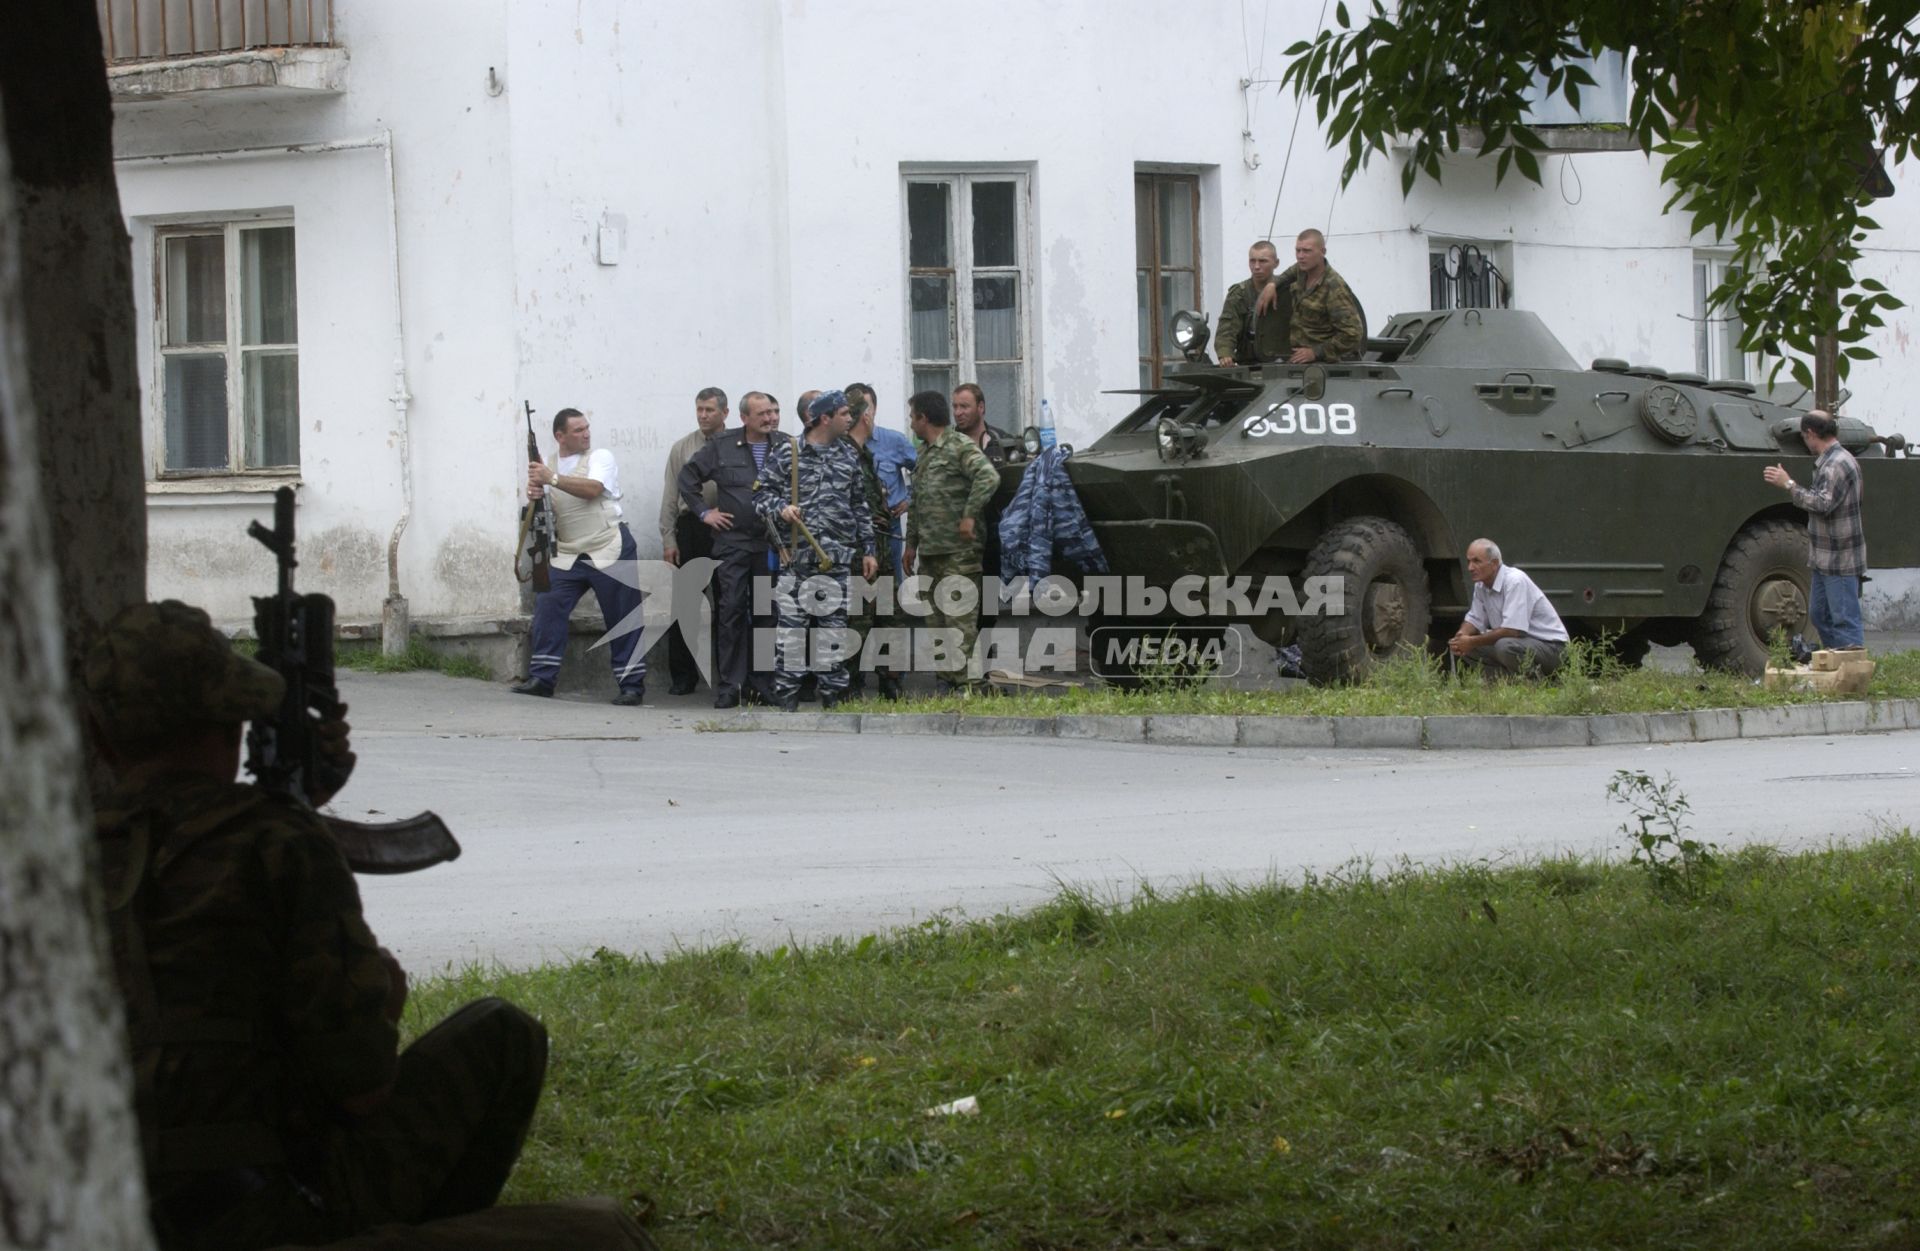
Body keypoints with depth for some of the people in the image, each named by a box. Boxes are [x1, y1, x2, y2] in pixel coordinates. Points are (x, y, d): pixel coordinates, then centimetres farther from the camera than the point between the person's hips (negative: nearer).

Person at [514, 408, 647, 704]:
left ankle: (632, 685, 3)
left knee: (623, 618, -2)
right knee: (547, 607, -8)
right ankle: (542, 678, -3)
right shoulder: (547, 464, 12)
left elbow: (592, 489, -21)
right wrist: (534, 495, -12)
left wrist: (553, 478, -27)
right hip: (568, 555, 4)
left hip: (609, 549, -4)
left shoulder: (600, 458, -2)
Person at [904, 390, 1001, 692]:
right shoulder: (924, 454, 20)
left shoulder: (960, 447, -9)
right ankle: (947, 679, 17)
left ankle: (968, 684, -12)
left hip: (958, 553, -9)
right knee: (936, 621, 11)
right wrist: (911, 543, 24)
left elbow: (989, 477, -24)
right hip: (929, 554, 9)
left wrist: (970, 515, -23)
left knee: (960, 622, -11)